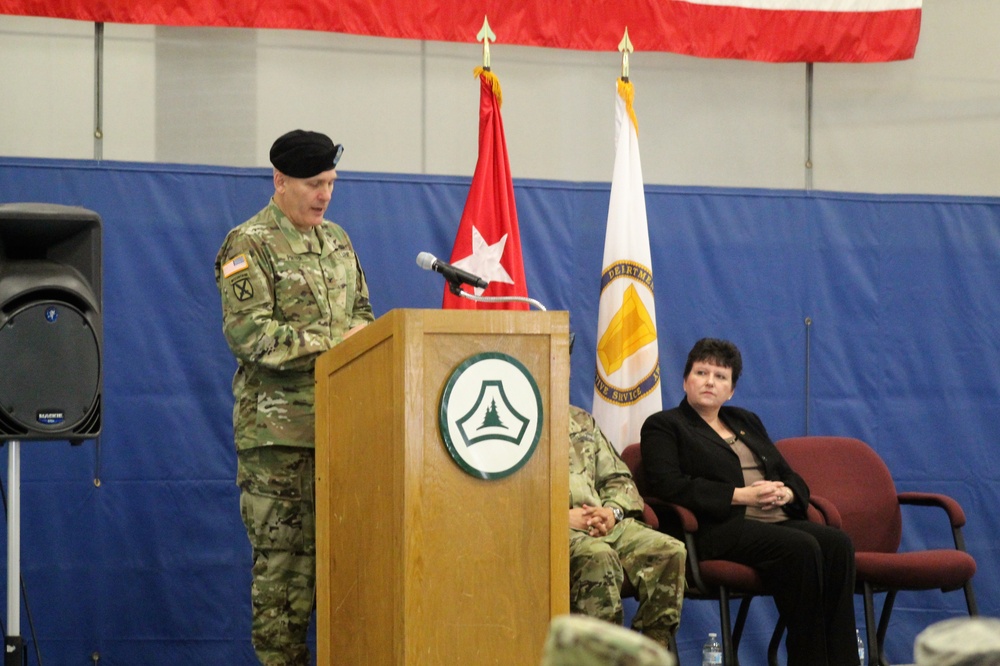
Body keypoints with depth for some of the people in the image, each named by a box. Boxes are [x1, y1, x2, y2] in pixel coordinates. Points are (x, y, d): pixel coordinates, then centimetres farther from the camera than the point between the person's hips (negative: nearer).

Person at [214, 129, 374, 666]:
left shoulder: (336, 240, 18)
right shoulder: (250, 245, -5)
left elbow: (362, 311, 24)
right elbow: (250, 334, -16)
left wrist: (364, 332, 0)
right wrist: (332, 341, -17)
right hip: (278, 426, -6)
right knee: (281, 552, -4)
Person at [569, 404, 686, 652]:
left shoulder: (582, 421, 27)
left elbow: (619, 480, 24)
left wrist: (613, 511, 1)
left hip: (600, 523, 6)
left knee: (670, 551, -18)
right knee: (599, 556, -37)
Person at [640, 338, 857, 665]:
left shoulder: (747, 422, 28)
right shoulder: (663, 426, 8)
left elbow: (791, 477, 26)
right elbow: (668, 486, -9)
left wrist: (784, 494, -2)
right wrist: (741, 495, -14)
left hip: (778, 520, 6)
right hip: (720, 528, -6)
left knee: (837, 543, -24)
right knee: (802, 548, -32)